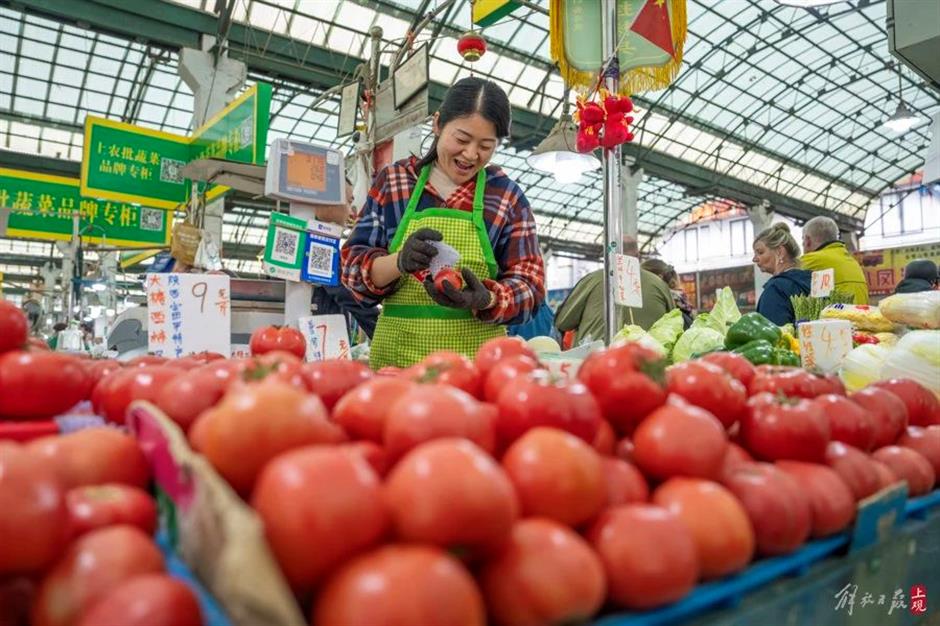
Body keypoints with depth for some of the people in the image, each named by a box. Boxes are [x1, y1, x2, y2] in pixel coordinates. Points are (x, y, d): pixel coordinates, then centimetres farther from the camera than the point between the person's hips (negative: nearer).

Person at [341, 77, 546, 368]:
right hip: (396, 355, 1)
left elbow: (529, 285, -1)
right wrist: (400, 262, -21)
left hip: (477, 357, 0)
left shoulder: (508, 196, 1)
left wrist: (484, 300, -22)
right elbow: (353, 265, 0)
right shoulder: (391, 180, 3)